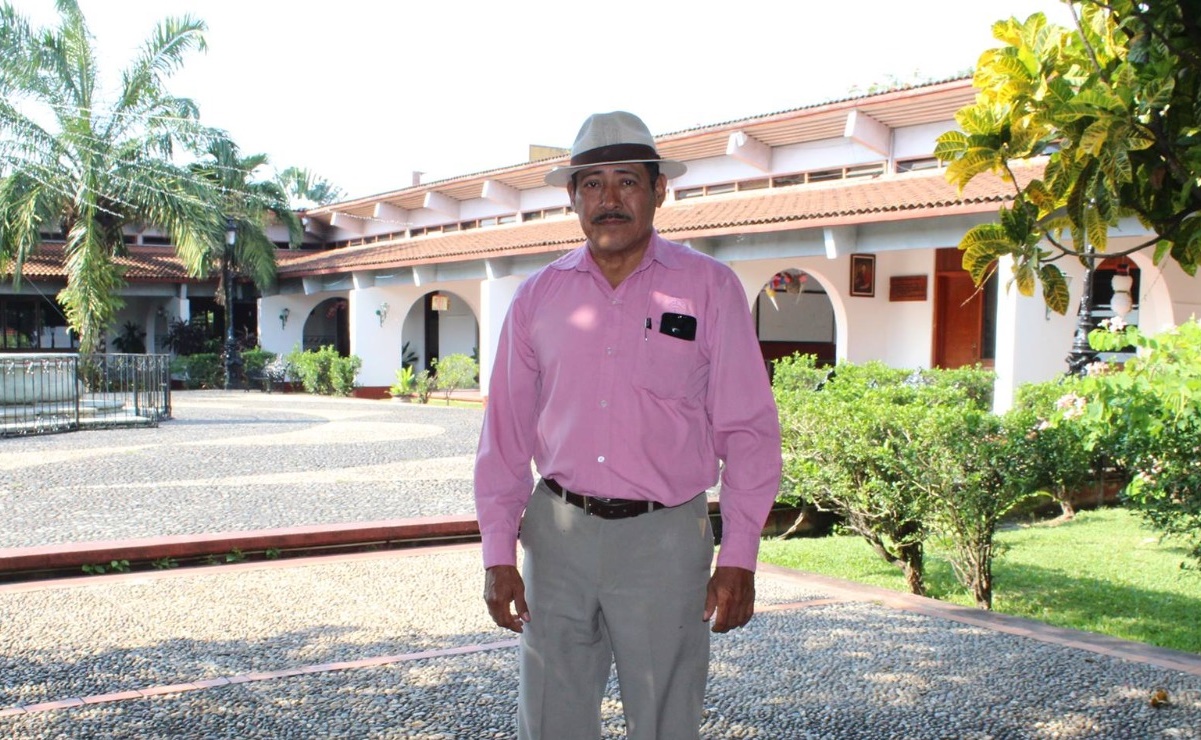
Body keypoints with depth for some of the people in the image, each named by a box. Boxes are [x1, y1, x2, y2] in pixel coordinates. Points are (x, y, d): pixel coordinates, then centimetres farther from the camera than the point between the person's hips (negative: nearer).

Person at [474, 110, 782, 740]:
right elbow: (505, 434, 9)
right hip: (557, 531, 2)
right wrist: (498, 555, 4)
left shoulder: (709, 287, 0)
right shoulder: (537, 297, 7)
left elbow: (748, 431, -1)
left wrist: (738, 557, -6)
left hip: (664, 537, -2)